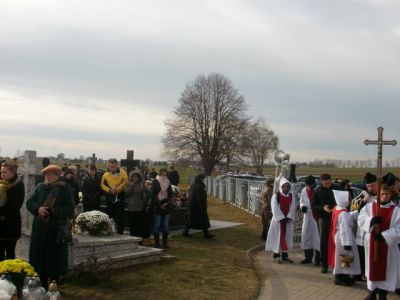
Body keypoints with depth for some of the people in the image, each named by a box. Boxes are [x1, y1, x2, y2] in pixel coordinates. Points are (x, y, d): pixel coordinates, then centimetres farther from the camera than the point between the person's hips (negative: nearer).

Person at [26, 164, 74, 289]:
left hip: (56, 230, -4)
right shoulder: (40, 187, 7)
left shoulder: (65, 188, -6)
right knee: (39, 257, 8)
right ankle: (42, 285, 22)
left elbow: (70, 208, -11)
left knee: (55, 258, 3)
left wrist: (53, 211, -22)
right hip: (40, 229, 4)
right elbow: (29, 202, 6)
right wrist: (38, 209, -14)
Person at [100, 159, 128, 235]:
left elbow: (125, 182, -15)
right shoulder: (106, 174, 1)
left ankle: (120, 234, 7)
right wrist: (109, 190, -13)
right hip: (110, 198, 2)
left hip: (120, 198, -2)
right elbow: (102, 184, 1)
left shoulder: (122, 173, -5)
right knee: (110, 217, 12)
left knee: (120, 218, 0)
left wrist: (117, 189, -18)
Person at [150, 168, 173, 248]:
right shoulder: (155, 182, -1)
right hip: (157, 207, -4)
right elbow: (152, 195, -6)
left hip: (166, 206, 4)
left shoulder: (168, 183, 12)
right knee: (157, 225, -1)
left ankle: (165, 242, 11)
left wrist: (167, 203, -6)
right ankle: (157, 242, 6)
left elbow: (170, 195, 11)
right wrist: (159, 204, -12)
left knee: (165, 225, 5)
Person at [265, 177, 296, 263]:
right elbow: (275, 209, -13)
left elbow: (292, 208, 0)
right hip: (278, 220, -4)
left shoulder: (291, 196, 5)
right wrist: (282, 218, -17)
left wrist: (289, 218, -13)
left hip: (288, 220, 4)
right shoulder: (276, 196, -9)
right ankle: (276, 255, 3)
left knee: (286, 237, 8)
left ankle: (284, 255, 17)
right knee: (278, 237, -3)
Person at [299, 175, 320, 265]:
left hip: (318, 217, -5)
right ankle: (308, 257, 22)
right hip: (308, 216, 5)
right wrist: (302, 206, -6)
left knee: (317, 237, -2)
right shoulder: (304, 190, 5)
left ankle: (318, 259, 8)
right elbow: (301, 201, 14)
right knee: (306, 236, 9)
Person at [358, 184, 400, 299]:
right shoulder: (369, 206, 2)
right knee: (372, 267, 9)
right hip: (372, 243, 1)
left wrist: (384, 235, -21)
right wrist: (371, 220, -26)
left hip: (388, 244, -1)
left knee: (385, 268, 5)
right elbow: (361, 220, -7)